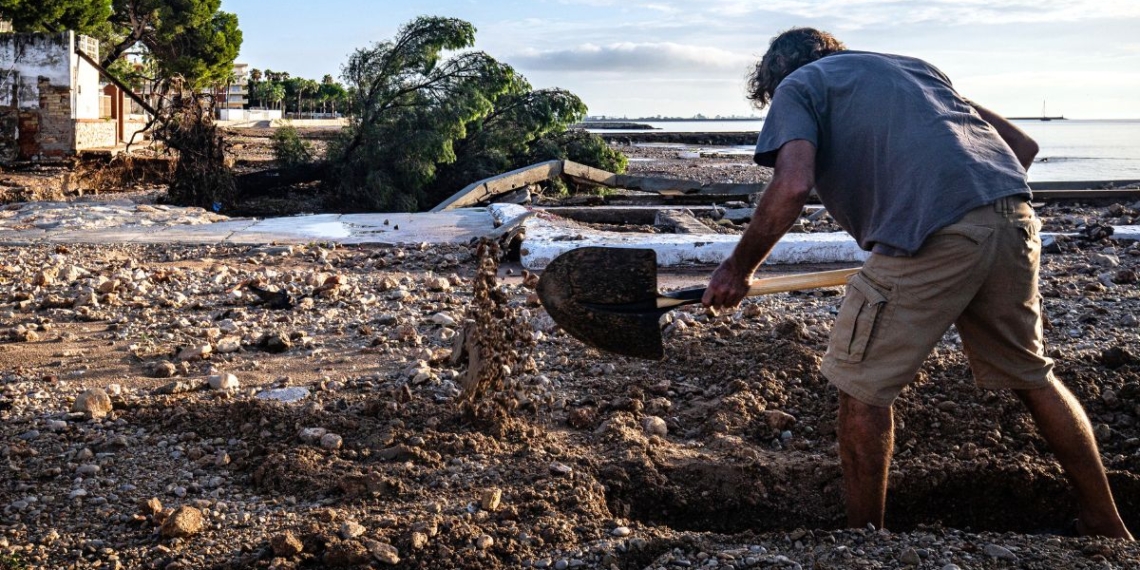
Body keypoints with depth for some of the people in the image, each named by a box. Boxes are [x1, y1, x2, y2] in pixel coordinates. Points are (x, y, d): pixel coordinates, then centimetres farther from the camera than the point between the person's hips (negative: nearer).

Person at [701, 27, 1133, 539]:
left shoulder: (796, 87, 15)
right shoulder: (914, 66, 34)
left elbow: (793, 185, -6)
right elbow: (1022, 145, 28)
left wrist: (738, 269, 4)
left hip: (930, 234, -7)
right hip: (1013, 216, 7)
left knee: (862, 386, 9)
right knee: (1030, 376, 24)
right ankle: (1106, 526, 33)